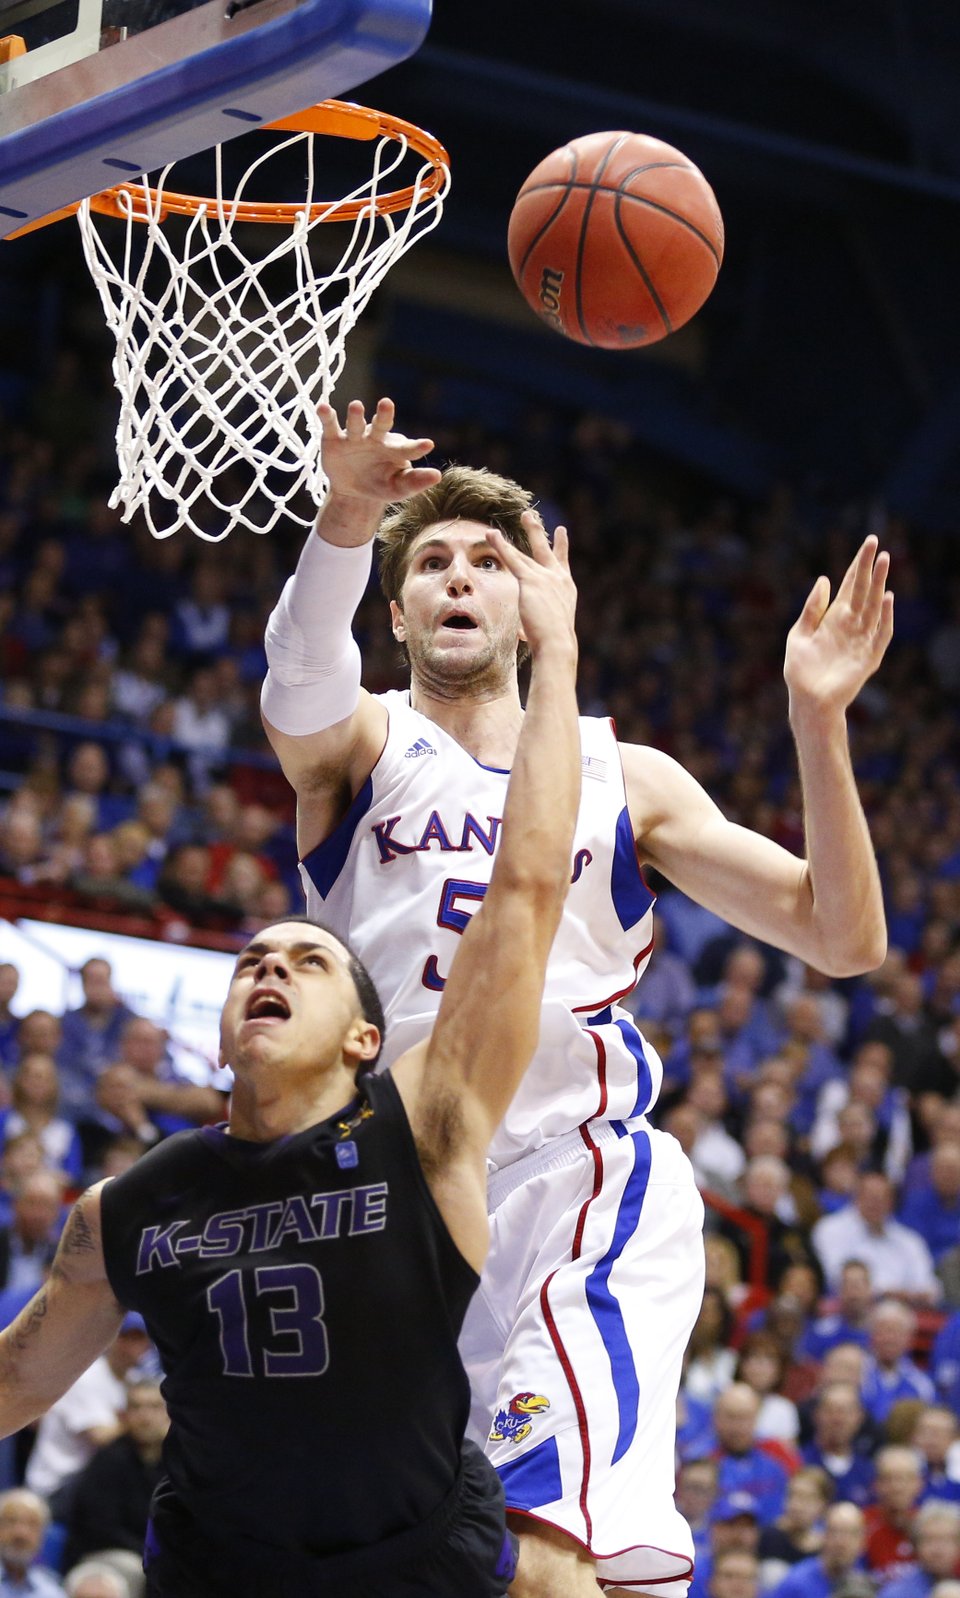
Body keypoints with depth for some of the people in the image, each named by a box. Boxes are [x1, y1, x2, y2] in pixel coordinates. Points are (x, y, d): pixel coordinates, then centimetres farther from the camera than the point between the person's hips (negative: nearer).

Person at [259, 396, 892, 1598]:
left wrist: (818, 724, -8)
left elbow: (842, 938, 6)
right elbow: (299, 688, -17)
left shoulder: (624, 776, 13)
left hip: (583, 1171, -2)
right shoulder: (361, 745, 10)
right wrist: (347, 517, -37)